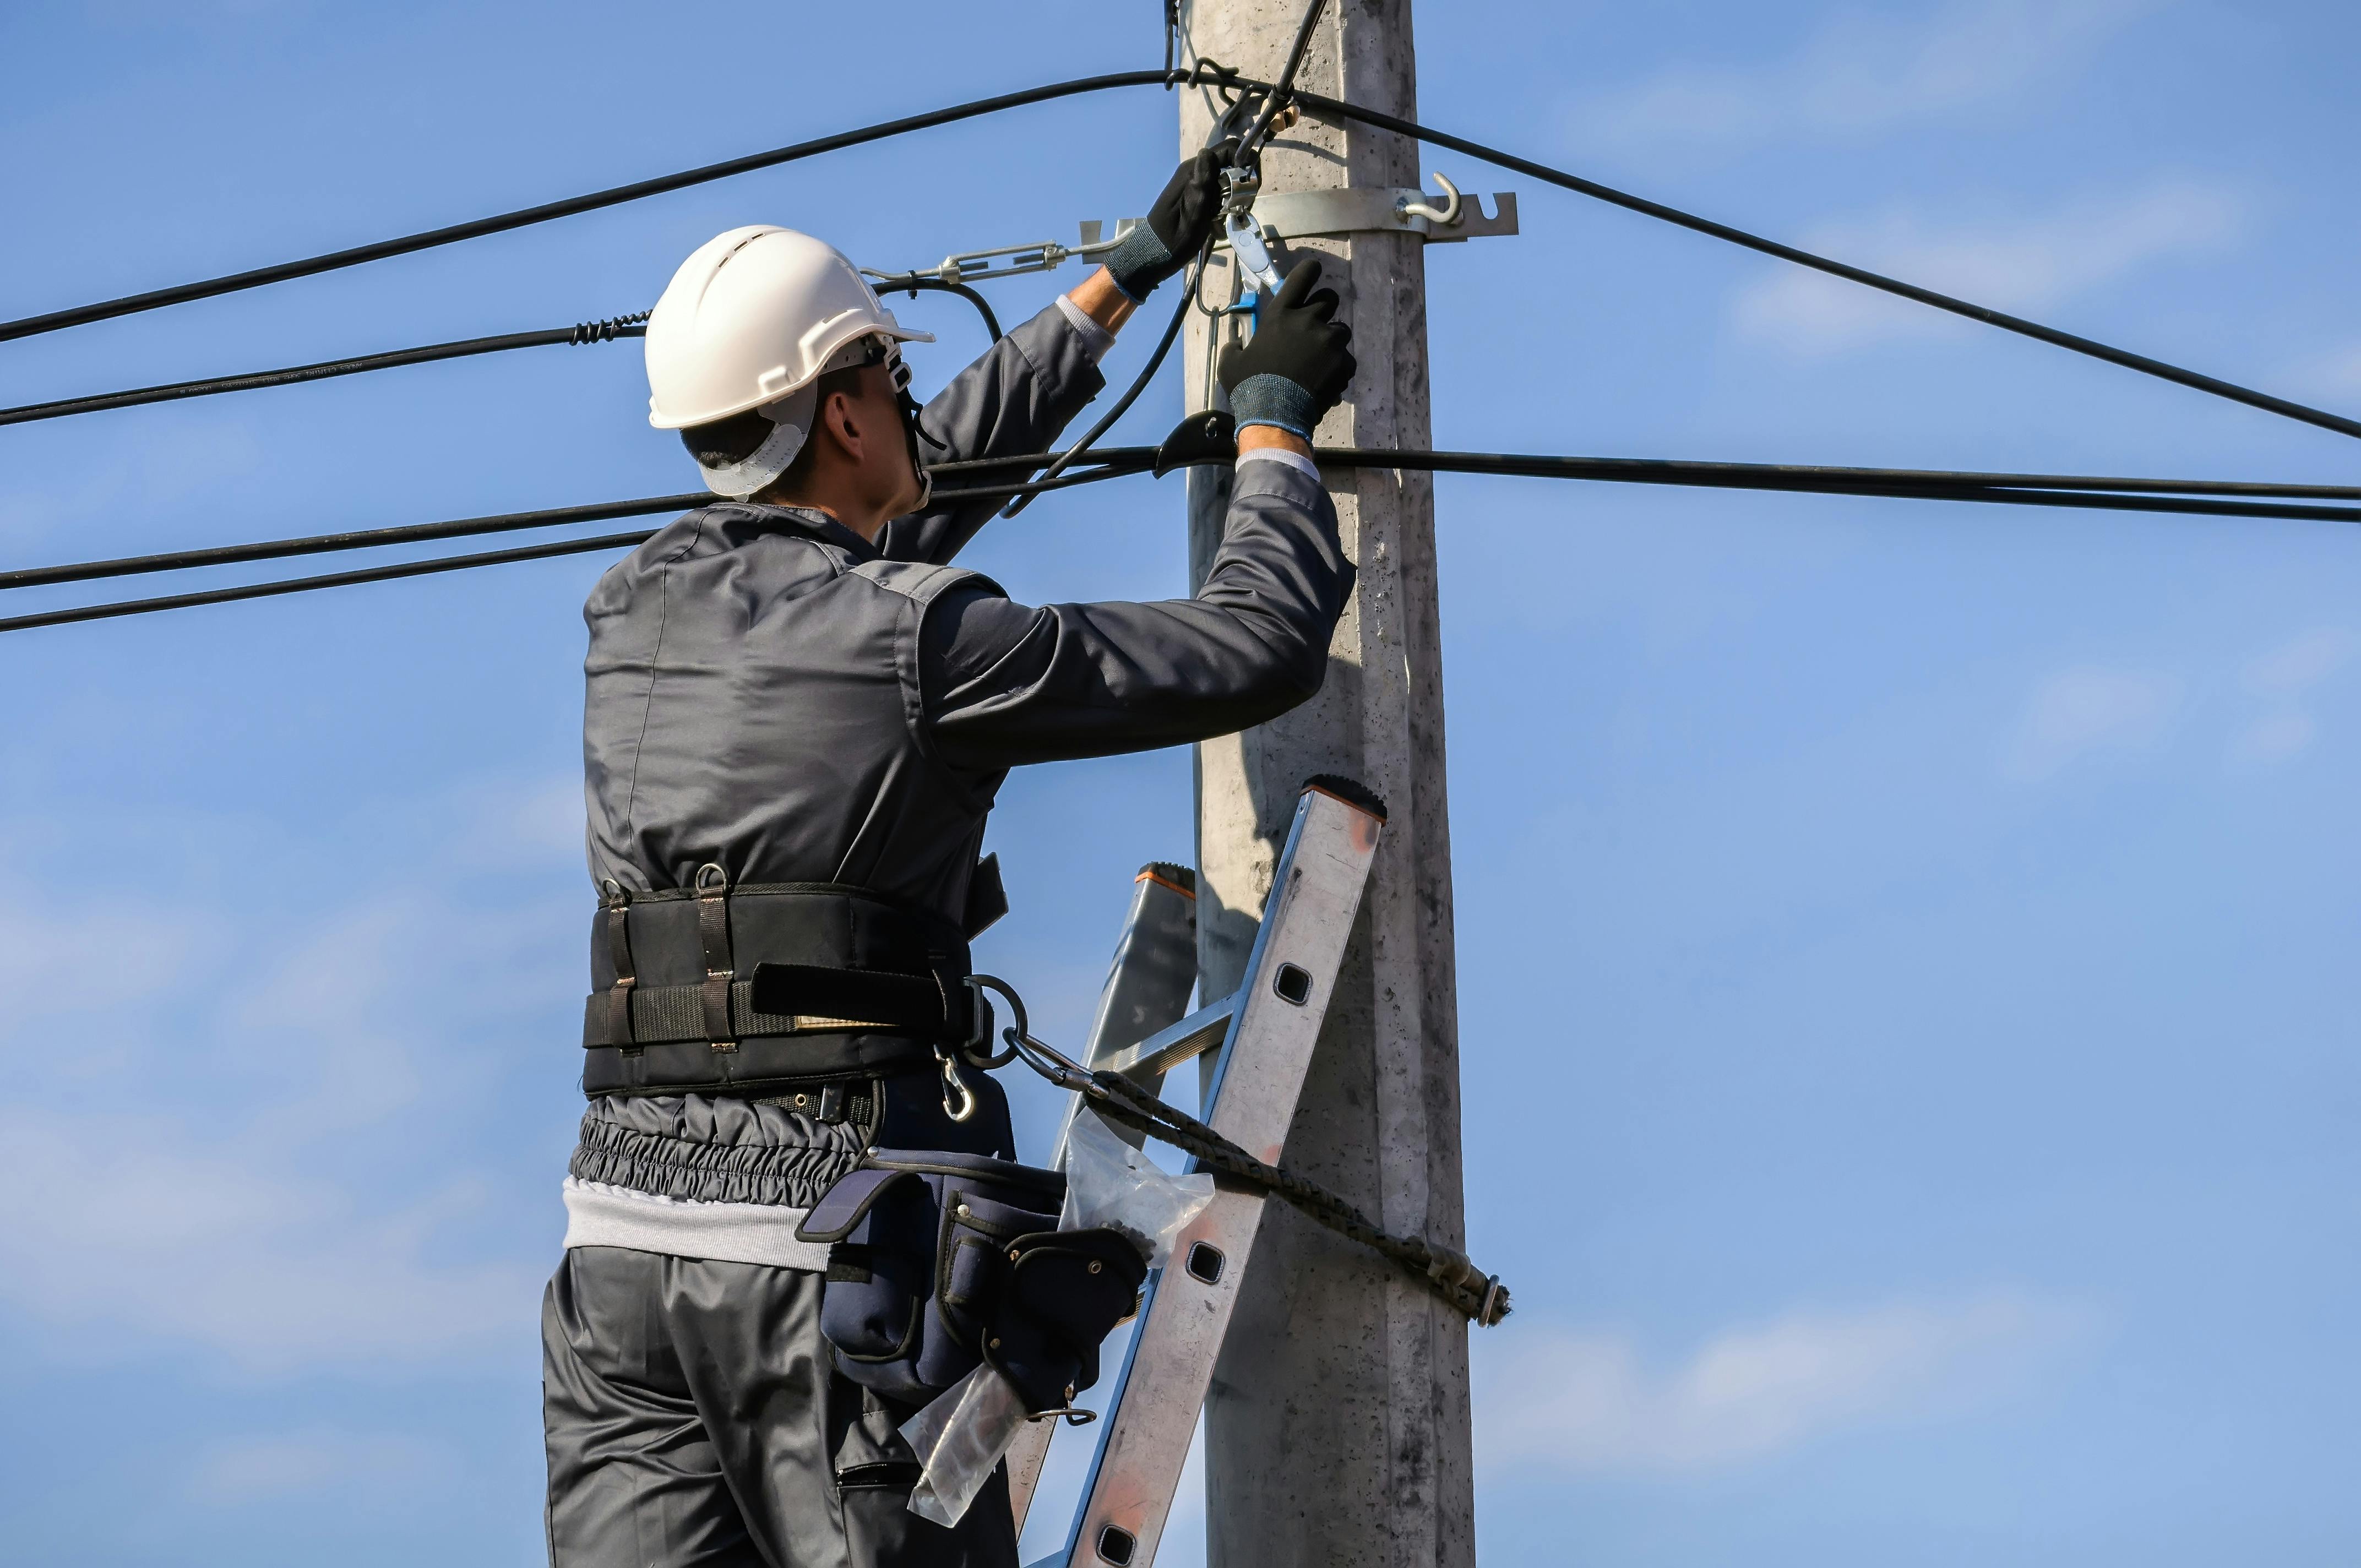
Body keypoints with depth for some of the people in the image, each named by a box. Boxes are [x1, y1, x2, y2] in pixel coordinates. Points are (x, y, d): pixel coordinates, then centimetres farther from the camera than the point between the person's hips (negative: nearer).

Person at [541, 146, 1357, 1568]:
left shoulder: (637, 609, 13)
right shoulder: (919, 641, -8)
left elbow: (922, 486, 30)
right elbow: (1262, 650, 1)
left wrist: (1131, 277, 39)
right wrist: (1274, 420, 18)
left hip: (623, 1230, 6)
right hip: (832, 1232, -6)